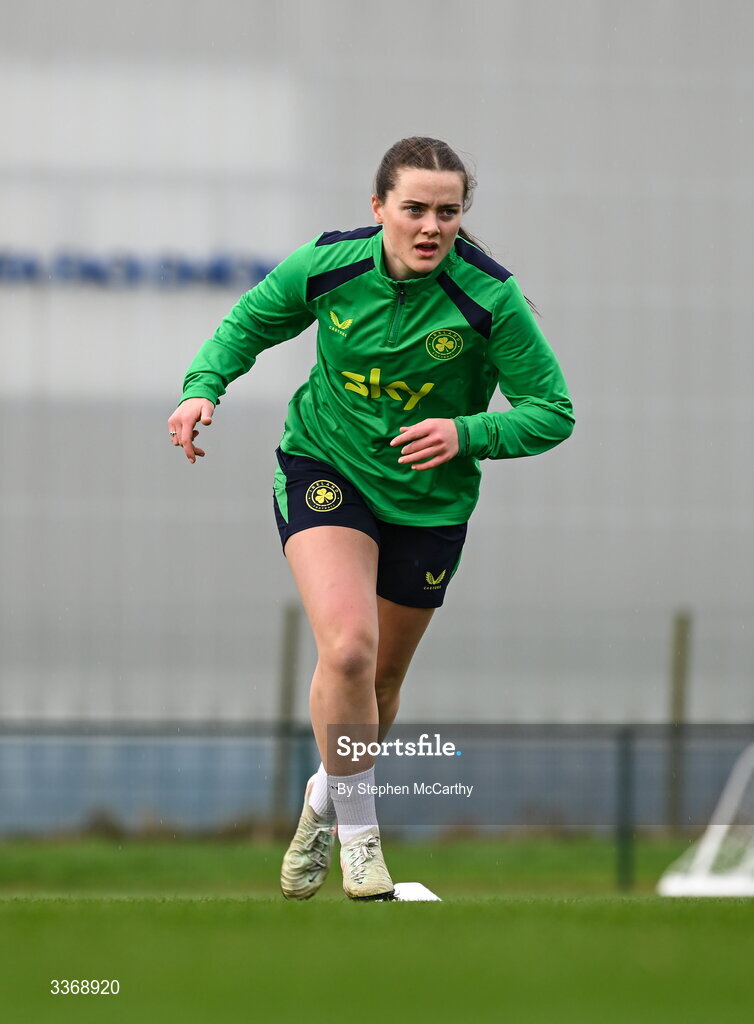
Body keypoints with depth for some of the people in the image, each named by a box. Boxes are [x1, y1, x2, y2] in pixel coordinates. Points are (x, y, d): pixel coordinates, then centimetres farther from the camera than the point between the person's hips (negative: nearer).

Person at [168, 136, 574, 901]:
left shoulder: (491, 299, -20)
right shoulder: (327, 266, -15)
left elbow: (552, 411, -13)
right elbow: (249, 322, 5)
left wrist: (466, 434, -29)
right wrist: (203, 387, -13)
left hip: (428, 499, 1)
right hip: (324, 468, -1)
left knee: (380, 680, 16)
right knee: (347, 647, -24)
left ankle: (325, 802, 48)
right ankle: (357, 834, -4)